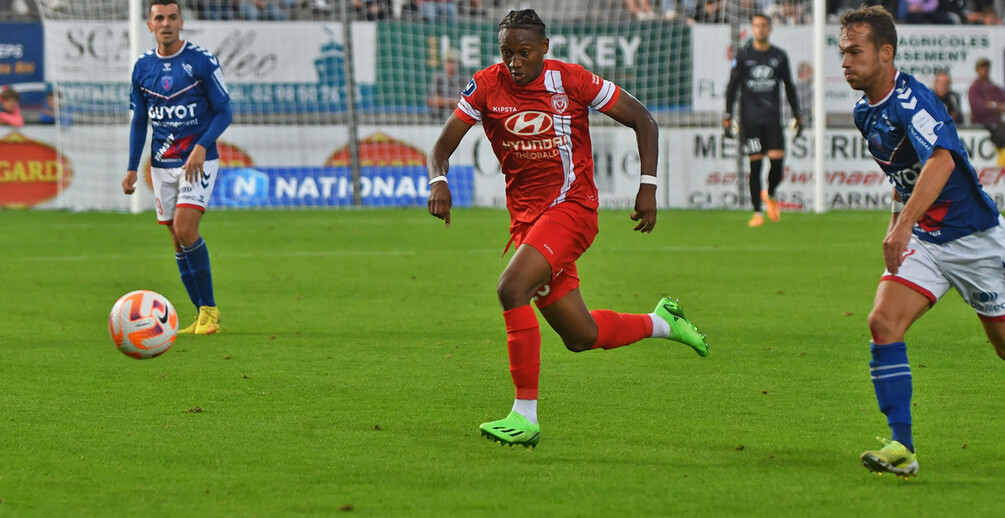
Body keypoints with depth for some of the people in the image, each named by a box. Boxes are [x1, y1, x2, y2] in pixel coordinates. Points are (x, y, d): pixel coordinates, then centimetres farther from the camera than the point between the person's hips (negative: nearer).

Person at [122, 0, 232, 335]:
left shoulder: (201, 61, -7)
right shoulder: (143, 67, 6)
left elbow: (223, 112, -5)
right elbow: (139, 121, 15)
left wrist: (202, 146, -20)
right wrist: (132, 168, 9)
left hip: (198, 160, -5)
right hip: (162, 164, 5)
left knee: (185, 230, -19)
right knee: (178, 240, 4)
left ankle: (209, 309, -6)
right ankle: (203, 314, 13)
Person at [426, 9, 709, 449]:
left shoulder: (570, 81, -10)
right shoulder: (486, 86, -1)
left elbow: (641, 119, -1)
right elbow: (441, 148, 0)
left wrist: (648, 186, -9)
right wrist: (438, 181, -22)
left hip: (571, 206, -5)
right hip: (525, 218, 5)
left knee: (511, 289, -27)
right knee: (581, 336, 8)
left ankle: (525, 416, -22)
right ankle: (661, 322, 38)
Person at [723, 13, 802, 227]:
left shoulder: (779, 56, 8)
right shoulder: (743, 55, 3)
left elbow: (789, 87, 15)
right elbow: (732, 87, 5)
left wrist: (797, 117, 14)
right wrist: (727, 117, -2)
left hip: (773, 119, 1)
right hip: (750, 119, -1)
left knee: (777, 160, -11)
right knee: (755, 164, -3)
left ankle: (770, 194, 19)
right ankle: (757, 212, 4)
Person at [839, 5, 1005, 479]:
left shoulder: (910, 99, -24)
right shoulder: (866, 111, 3)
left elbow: (941, 160, -42)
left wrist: (904, 225, -51)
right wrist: (897, 230, 21)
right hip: (923, 241, 7)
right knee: (883, 323, -15)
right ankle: (901, 447, -18)